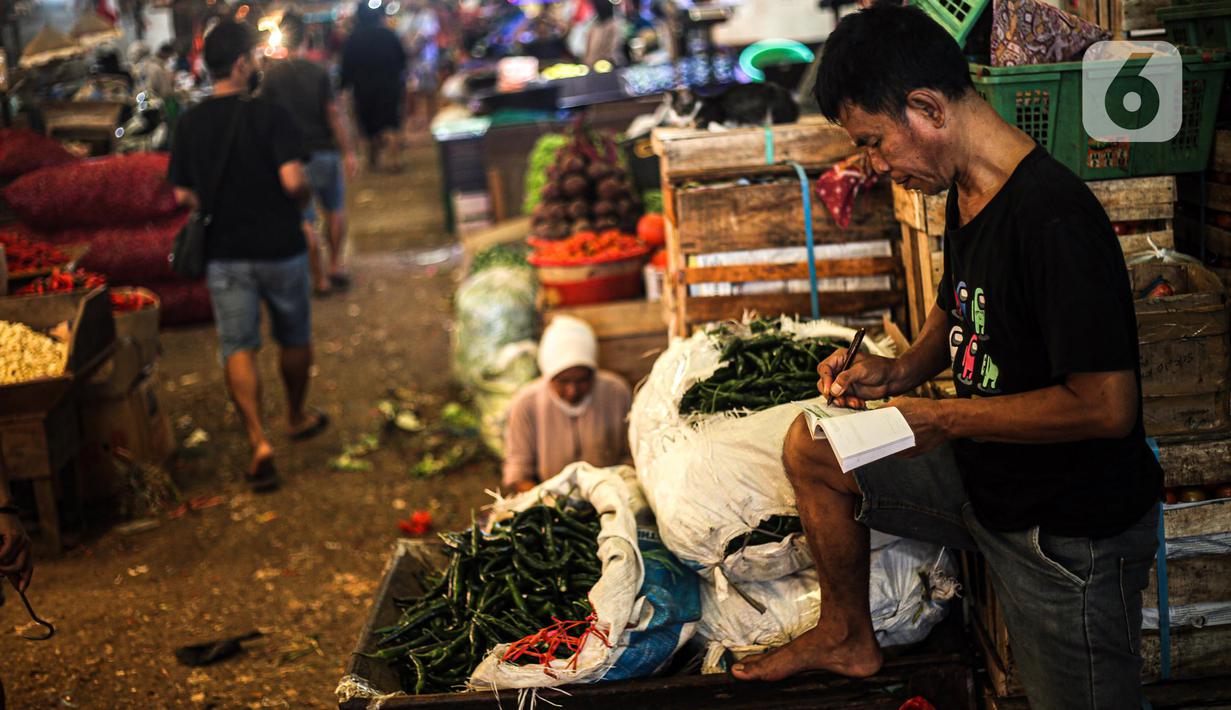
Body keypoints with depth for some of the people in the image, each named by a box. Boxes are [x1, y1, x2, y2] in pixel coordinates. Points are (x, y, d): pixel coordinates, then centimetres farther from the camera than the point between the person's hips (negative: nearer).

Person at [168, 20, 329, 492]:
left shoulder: (190, 123, -1)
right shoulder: (270, 116, -14)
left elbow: (183, 195, 3)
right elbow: (293, 181, -24)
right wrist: (304, 197, -2)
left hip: (224, 254, 2)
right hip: (280, 249, -2)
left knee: (238, 348, 3)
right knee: (294, 338, 19)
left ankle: (259, 441, -11)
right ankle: (296, 417, 37)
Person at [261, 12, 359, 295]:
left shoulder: (271, 74, -4)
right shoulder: (319, 72, -6)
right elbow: (334, 114, -8)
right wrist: (348, 152, -3)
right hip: (324, 152, 0)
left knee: (306, 221, 5)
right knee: (335, 211, 19)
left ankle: (319, 278, 7)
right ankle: (337, 266, 19)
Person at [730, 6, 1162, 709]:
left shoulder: (1055, 220, -29)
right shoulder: (965, 191, 0)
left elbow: (1108, 405, -30)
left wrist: (944, 418, -21)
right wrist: (899, 372, -1)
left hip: (1073, 526, -9)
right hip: (981, 469, 9)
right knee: (811, 448, 13)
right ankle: (849, 636, 30)